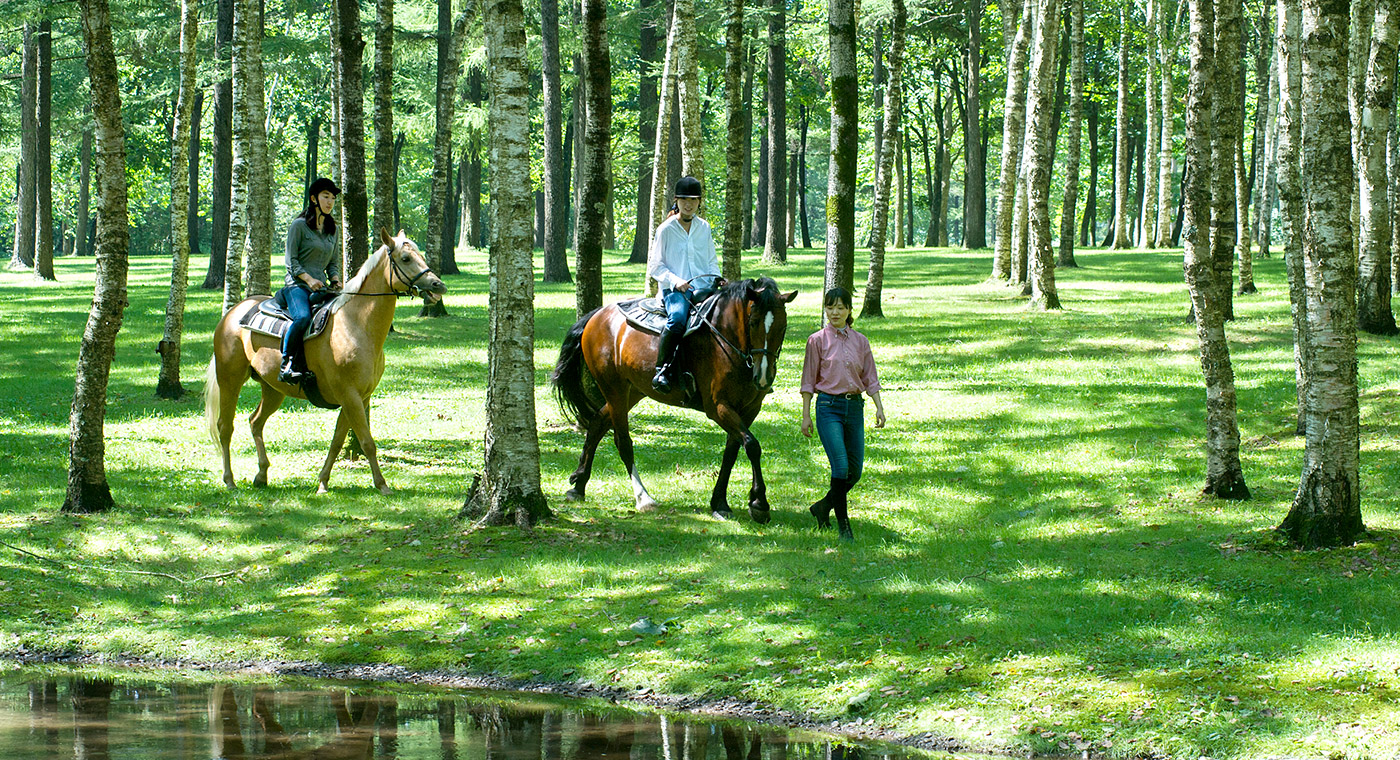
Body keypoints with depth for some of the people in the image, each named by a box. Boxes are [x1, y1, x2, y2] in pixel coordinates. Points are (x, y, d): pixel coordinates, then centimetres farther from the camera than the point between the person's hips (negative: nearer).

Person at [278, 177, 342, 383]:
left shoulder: (332, 230, 19)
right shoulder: (299, 225, 1)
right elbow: (291, 261, -3)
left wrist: (335, 280, 2)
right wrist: (309, 278, -17)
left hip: (321, 288, 6)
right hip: (297, 285, -6)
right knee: (303, 318, -35)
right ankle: (286, 365, -27)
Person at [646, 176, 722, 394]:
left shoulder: (704, 228, 16)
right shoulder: (666, 229, 4)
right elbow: (655, 267, 4)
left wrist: (717, 279, 3)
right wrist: (676, 281, -13)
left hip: (704, 288, 4)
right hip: (675, 290, -4)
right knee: (678, 318, -37)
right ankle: (662, 369, -29)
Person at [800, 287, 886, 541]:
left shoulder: (860, 341, 9)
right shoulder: (818, 340, 0)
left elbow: (870, 378, 11)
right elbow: (809, 380, 2)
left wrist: (879, 407, 0)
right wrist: (806, 415, -1)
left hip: (855, 406, 4)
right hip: (829, 406, -4)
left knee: (855, 471, 4)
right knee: (841, 466, -15)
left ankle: (823, 507, 27)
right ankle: (844, 526, -8)